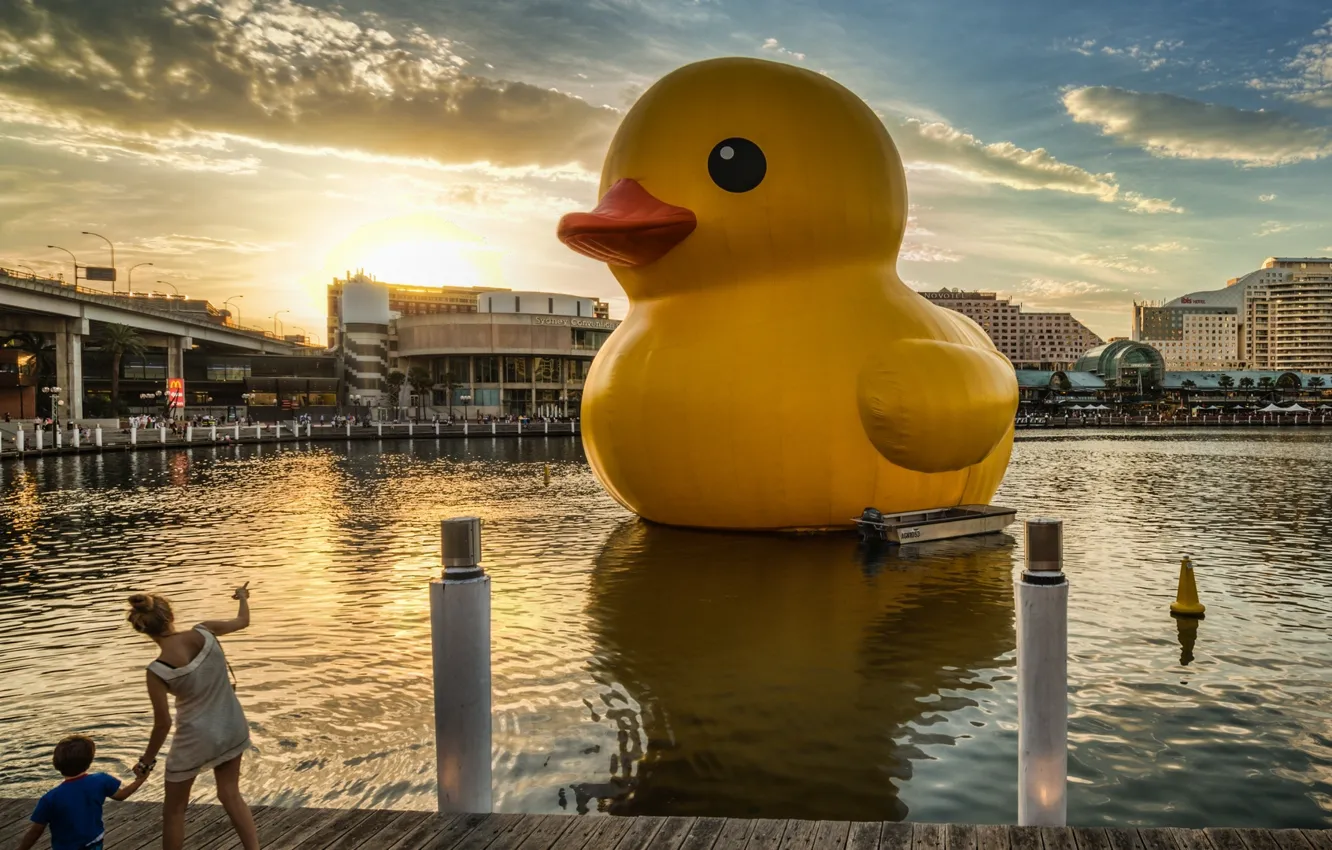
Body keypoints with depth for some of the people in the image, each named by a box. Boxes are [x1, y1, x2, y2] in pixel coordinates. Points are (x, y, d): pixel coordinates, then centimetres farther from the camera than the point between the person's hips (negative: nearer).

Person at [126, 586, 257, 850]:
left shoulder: (157, 671, -22)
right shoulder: (204, 633, -15)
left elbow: (163, 722, -13)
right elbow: (243, 621, 6)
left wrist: (147, 759, 4)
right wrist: (243, 597, 27)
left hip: (196, 738, -4)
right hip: (232, 728, 4)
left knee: (174, 808, 18)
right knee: (230, 795, 22)